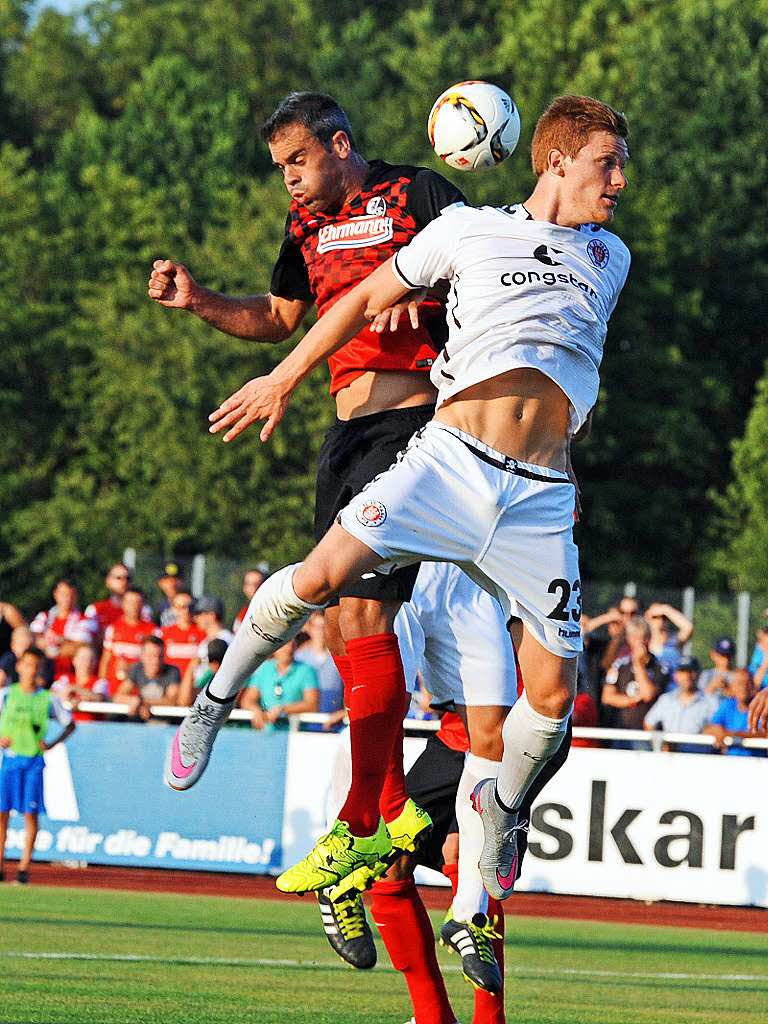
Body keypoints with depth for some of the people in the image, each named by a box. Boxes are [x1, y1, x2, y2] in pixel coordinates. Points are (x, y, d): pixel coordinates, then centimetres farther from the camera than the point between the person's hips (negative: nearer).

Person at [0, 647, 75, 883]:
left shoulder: (47, 699, 5)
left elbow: (69, 724, 13)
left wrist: (51, 744, 0)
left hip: (34, 760, 0)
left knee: (31, 813, -5)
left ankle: (24, 866, -1)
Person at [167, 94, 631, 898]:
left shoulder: (610, 258, 17)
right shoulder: (468, 229, 6)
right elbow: (368, 298, 14)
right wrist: (286, 376, 15)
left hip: (539, 497, 3)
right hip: (449, 459, -3)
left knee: (553, 691, -4)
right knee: (321, 576, -23)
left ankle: (502, 805, 25)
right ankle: (219, 695, 2)